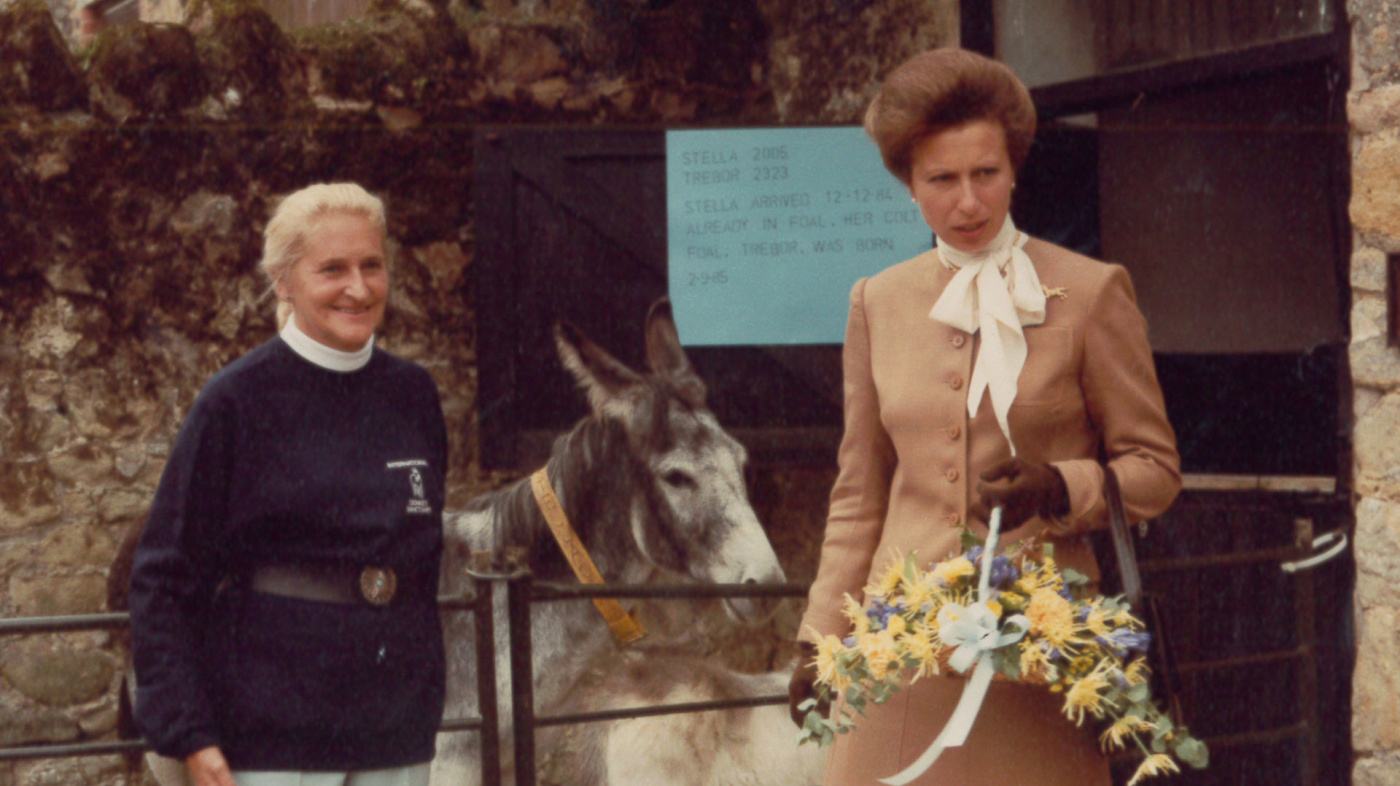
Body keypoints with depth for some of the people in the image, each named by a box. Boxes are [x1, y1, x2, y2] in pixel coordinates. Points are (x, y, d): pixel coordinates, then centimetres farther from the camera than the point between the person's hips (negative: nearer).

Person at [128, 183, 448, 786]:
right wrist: (187, 733, -13)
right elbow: (163, 578, -7)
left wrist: (426, 693, 15)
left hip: (397, 736, 5)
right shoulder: (237, 402, -7)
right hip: (269, 736, -5)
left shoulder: (412, 394, 6)